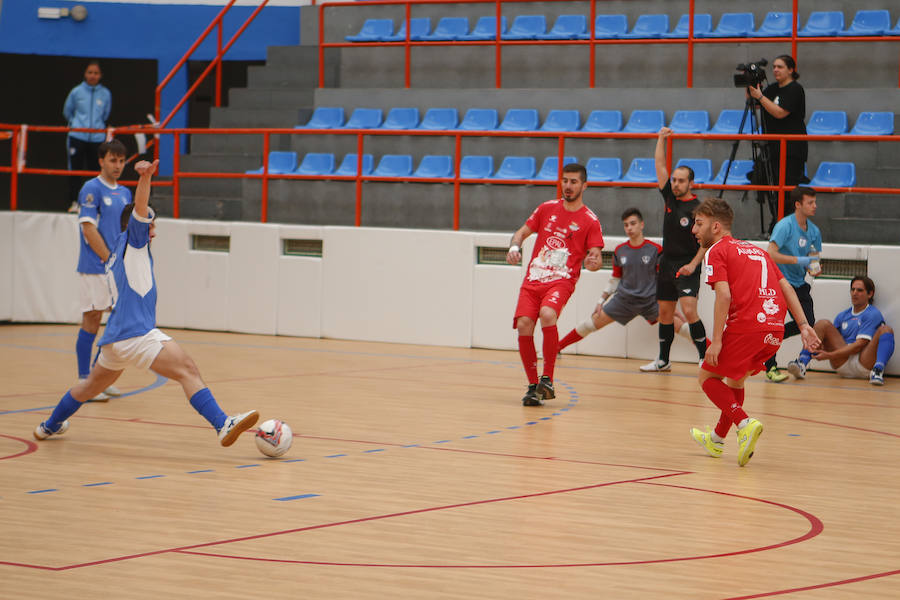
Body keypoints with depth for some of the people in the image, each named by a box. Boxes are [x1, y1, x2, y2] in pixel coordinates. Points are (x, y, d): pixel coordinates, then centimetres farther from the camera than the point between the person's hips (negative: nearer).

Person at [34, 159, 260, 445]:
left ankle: (50, 426, 46)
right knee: (188, 370, -22)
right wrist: (144, 178, -34)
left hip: (115, 336, 10)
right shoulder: (132, 241, 0)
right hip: (137, 334, -10)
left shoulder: (118, 255, 24)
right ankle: (223, 425, -38)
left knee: (93, 385, 30)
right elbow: (140, 209, -18)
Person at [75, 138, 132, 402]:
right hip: (95, 268, -8)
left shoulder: (125, 193, 15)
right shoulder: (92, 189, -8)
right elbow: (89, 229, -13)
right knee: (92, 321, -6)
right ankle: (84, 380, -2)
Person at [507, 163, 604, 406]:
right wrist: (514, 247, -4)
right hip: (533, 279, 4)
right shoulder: (547, 208, 12)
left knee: (547, 314, -32)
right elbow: (522, 232, 17)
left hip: (562, 281, -4)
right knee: (524, 325, -14)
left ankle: (547, 379, -22)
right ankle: (533, 386, 1)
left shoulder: (590, 221, 1)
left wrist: (593, 262, -24)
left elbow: (596, 258, 0)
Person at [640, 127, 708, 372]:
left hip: (686, 268, -7)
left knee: (689, 311, -18)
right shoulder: (670, 198, 6)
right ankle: (663, 361, 20)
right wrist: (661, 139, -2)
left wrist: (693, 264, -20)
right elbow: (660, 165, 6)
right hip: (667, 264, 7)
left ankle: (705, 358, -12)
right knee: (665, 313, 11)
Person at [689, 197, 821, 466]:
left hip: (745, 326, -7)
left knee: (708, 377, 9)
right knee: (735, 377, 28)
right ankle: (717, 439, 40)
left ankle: (745, 423, -14)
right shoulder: (756, 250, 26)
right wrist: (803, 326, 13)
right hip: (775, 331, 7)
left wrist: (716, 341, -12)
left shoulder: (716, 251, 4)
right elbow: (786, 287, 18)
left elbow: (724, 295, -11)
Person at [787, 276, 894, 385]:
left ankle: (878, 370, -46)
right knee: (823, 323, -6)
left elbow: (859, 345, -9)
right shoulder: (842, 316, 19)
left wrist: (830, 355, -16)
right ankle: (802, 363, -28)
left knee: (886, 330, -23)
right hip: (842, 365, 4)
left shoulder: (873, 314, 1)